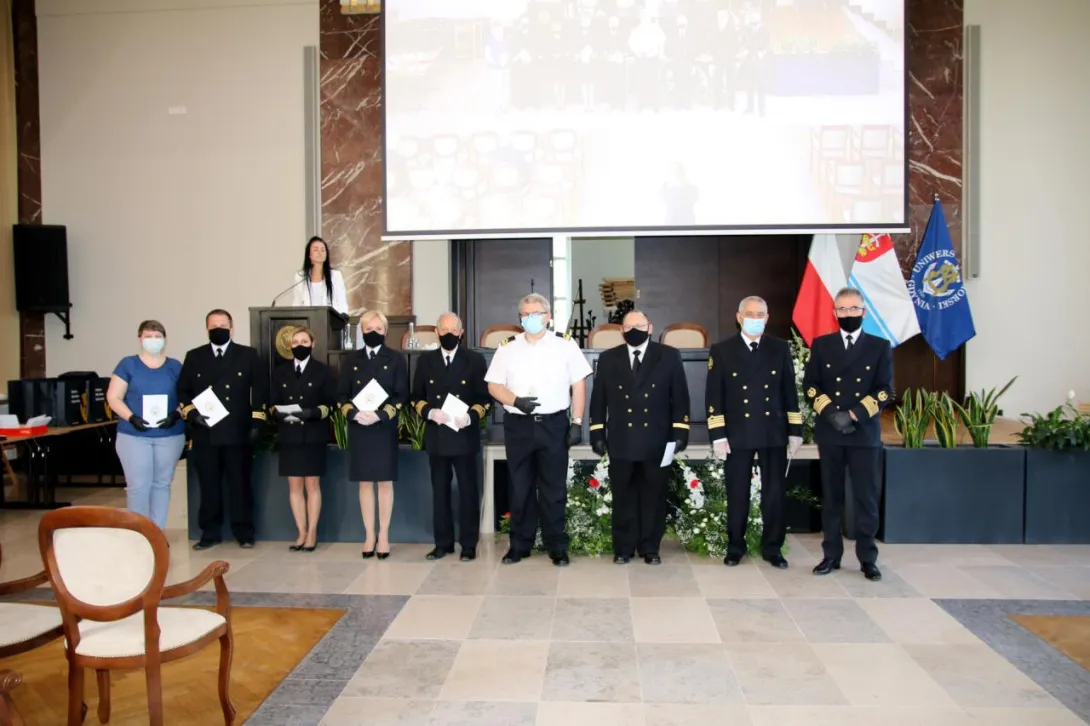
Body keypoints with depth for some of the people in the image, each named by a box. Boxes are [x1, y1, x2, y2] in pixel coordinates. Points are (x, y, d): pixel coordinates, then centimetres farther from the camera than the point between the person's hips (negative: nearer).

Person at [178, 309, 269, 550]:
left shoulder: (248, 355, 6)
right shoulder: (194, 357, 11)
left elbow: (260, 390, 3)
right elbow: (182, 391, 11)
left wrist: (257, 423, -5)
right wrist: (191, 414, -7)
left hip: (238, 432, -2)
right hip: (204, 433, 2)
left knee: (240, 484, 4)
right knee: (209, 486, 7)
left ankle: (244, 533, 13)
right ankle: (210, 533, 17)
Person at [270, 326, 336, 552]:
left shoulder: (323, 370, 3)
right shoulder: (280, 372, 11)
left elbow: (331, 403, -2)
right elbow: (273, 403, 9)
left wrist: (313, 412, -20)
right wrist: (280, 413, -13)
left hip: (313, 435, -3)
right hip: (289, 436, 3)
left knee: (312, 484, 3)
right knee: (294, 485, 5)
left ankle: (312, 533, 9)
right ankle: (302, 533, 13)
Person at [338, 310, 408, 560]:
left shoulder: (396, 359, 2)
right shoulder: (351, 361, 9)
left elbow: (402, 396, -3)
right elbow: (342, 396, 6)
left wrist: (379, 416, -16)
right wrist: (355, 414, -14)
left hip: (385, 429, -2)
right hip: (358, 429, 2)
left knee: (385, 482, 3)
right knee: (365, 483, 6)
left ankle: (383, 536, 12)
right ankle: (369, 535, 14)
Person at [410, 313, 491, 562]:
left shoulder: (475, 360, 2)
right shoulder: (425, 360, 8)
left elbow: (485, 397, 1)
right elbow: (415, 397, 9)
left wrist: (471, 416, -16)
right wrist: (430, 412, -10)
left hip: (465, 435, -2)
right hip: (436, 436, 2)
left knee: (468, 490, 4)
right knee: (440, 491, 9)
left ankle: (469, 544, 13)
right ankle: (443, 542, 19)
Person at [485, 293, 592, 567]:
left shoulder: (565, 344, 0)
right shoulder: (507, 347, 5)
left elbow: (579, 385, 0)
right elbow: (494, 386, 4)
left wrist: (577, 422, -5)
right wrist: (516, 401, -15)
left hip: (554, 424, -1)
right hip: (518, 425, 2)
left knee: (554, 489, 5)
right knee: (520, 488, 10)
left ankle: (557, 547, 17)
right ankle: (520, 544, 22)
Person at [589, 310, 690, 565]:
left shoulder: (669, 356, 4)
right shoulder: (608, 359, 8)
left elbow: (680, 397, 2)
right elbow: (598, 400, 7)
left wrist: (680, 432, -4)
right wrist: (597, 434, 2)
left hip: (657, 441, -1)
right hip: (621, 442, 1)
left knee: (653, 498, 7)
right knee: (623, 498, 7)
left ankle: (650, 548, 19)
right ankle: (623, 548, 18)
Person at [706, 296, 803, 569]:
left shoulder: (780, 349, 6)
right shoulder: (721, 351, 0)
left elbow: (790, 392, 7)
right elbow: (713, 397, -2)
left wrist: (795, 431, 3)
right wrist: (717, 435, -8)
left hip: (774, 433, 2)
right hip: (737, 434, -1)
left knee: (774, 494, 6)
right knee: (737, 495, 7)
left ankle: (772, 548, 20)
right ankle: (735, 547, 21)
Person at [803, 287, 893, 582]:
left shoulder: (880, 346, 4)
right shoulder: (821, 344, 8)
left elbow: (885, 390, -2)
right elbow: (810, 385, 3)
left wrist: (854, 414, -14)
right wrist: (831, 413, -12)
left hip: (865, 434, -1)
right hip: (829, 433, 1)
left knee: (867, 498, 3)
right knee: (831, 497, 8)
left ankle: (867, 559, 13)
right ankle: (831, 555, 16)